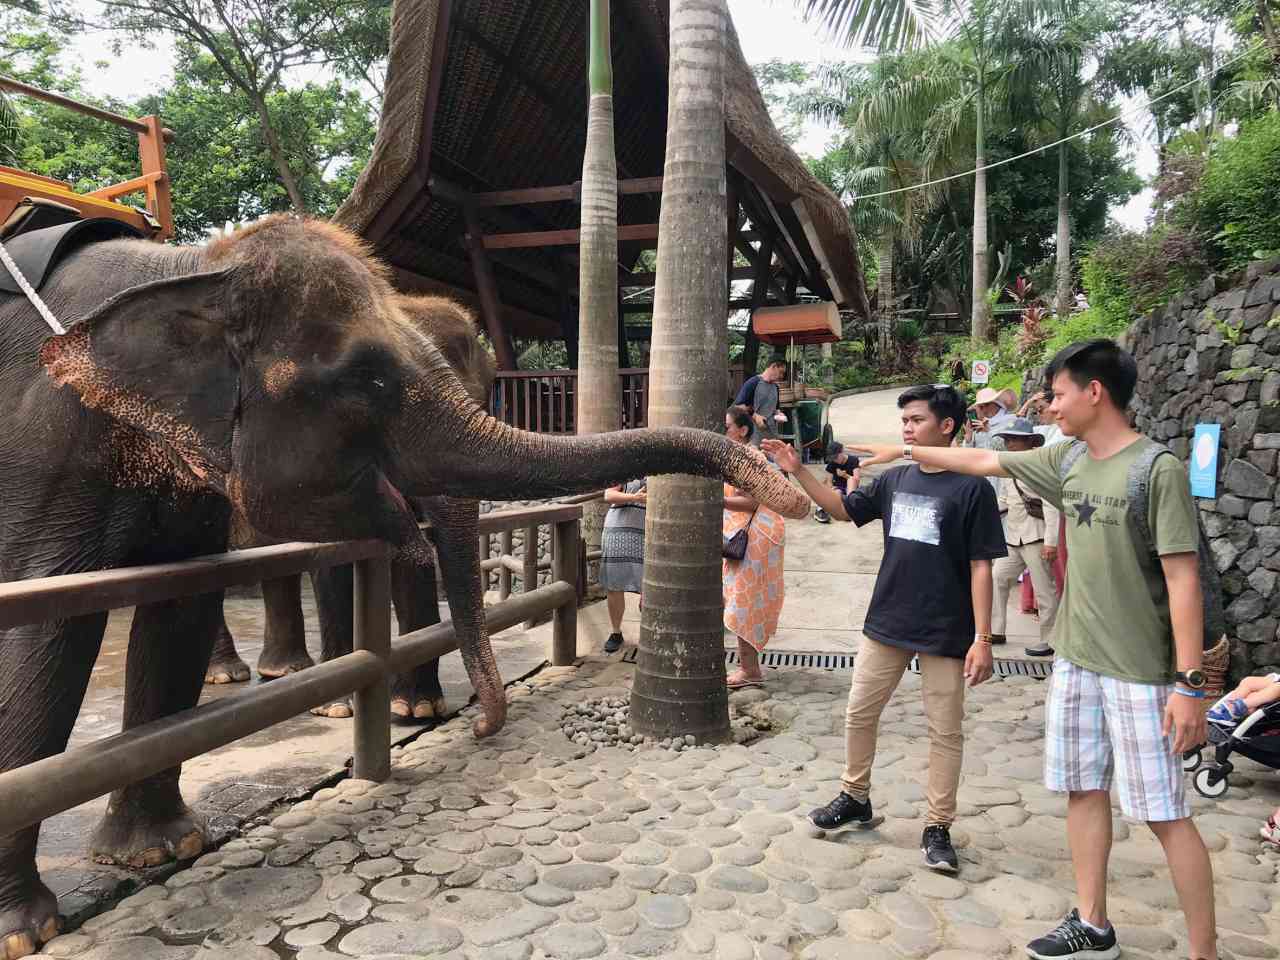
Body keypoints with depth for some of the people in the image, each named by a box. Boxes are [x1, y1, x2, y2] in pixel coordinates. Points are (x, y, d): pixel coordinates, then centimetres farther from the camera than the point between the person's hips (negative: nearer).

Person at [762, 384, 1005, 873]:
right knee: (859, 715, 13)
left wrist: (982, 638, -13)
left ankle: (937, 828, 22)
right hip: (886, 624, 5)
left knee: (945, 732, 7)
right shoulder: (896, 479, 4)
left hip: (945, 632, -5)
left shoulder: (972, 488, -11)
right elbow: (843, 508, 16)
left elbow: (981, 567, -11)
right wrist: (798, 471, 4)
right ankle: (855, 797, 33)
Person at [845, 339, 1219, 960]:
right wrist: (903, 451, 21)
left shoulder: (1158, 469, -15)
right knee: (1083, 791, 13)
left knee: (1164, 813, 0)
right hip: (1075, 659, 7)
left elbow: (1183, 579, -17)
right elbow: (984, 461, 17)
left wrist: (1190, 683, -18)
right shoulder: (1067, 460, 5)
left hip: (1140, 670, -7)